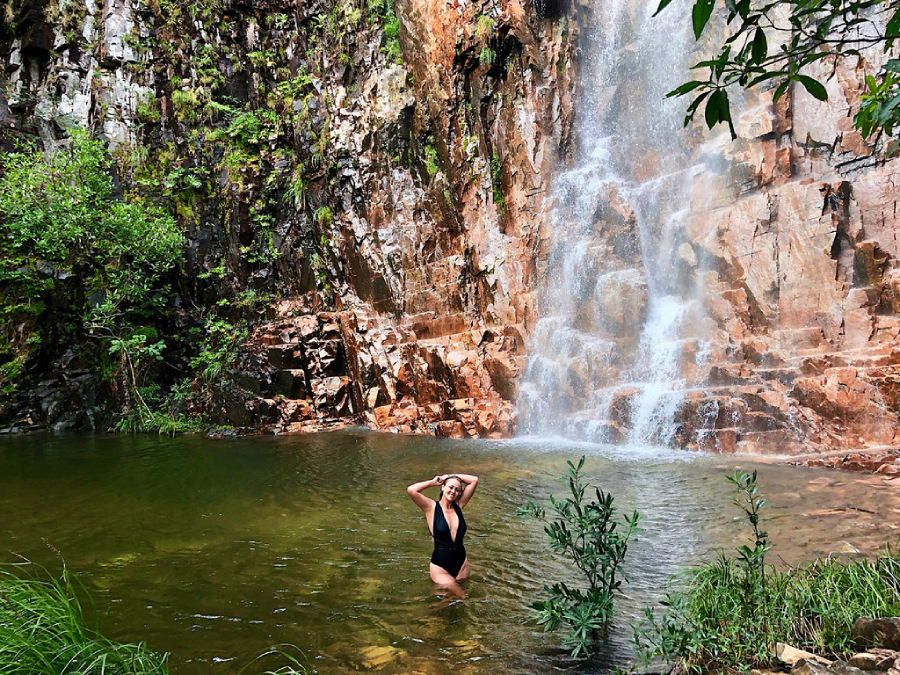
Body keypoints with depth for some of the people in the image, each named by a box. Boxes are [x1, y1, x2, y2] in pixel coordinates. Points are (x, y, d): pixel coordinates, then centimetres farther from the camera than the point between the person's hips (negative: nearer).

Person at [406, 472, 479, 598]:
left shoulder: (459, 506, 1)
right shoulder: (431, 507, -10)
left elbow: (474, 480, 0)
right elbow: (411, 490, -26)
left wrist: (449, 476, -3)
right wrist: (432, 482, -10)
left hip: (461, 562, 5)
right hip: (440, 565, -5)